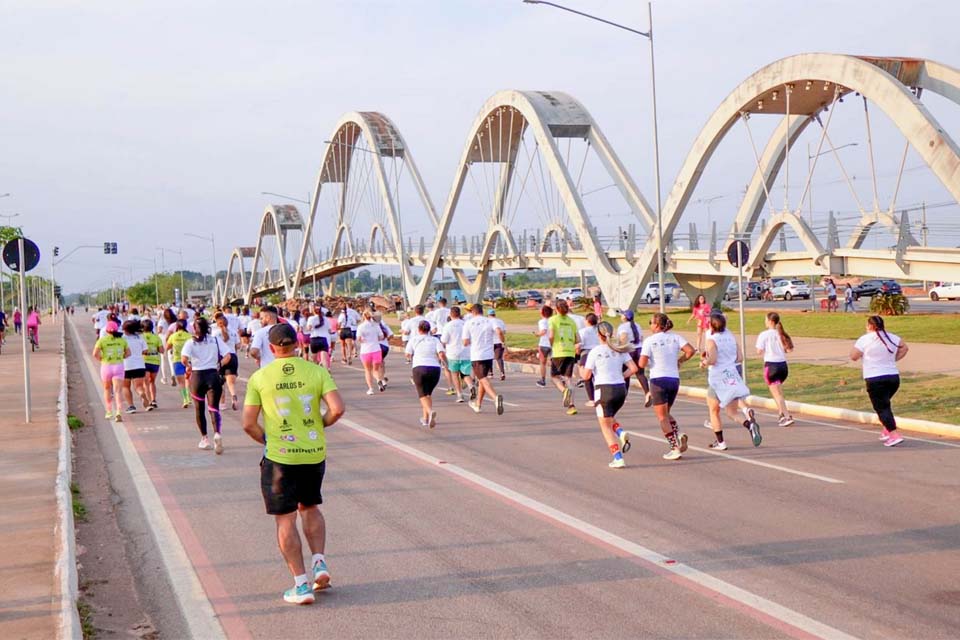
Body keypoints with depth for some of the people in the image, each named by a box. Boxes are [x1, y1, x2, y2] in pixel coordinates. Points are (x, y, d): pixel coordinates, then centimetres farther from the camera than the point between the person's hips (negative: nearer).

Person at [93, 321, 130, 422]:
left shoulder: (102, 340, -4)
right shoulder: (122, 340, 4)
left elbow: (95, 354, -12)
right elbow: (128, 353, 8)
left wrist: (101, 359, 4)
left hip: (106, 366, -1)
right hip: (119, 366, 1)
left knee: (107, 389, 20)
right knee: (117, 391, -5)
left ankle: (108, 411, 25)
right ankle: (118, 412, -23)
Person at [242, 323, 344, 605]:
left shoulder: (260, 377, -6)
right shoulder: (317, 371, -3)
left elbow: (248, 423, -6)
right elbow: (337, 409, -12)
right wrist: (321, 424, 7)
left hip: (279, 457, -3)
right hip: (314, 453, 3)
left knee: (285, 520, 6)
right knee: (310, 507, 25)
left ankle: (301, 585, 5)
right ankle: (319, 563, 13)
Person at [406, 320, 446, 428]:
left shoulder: (413, 340, 8)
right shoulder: (435, 340, 10)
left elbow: (408, 355, 0)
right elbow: (442, 354, -4)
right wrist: (443, 359, 16)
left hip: (419, 368, -2)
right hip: (435, 368, 2)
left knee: (423, 395, 0)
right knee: (428, 393, 21)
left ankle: (430, 411, -29)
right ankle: (426, 418, 20)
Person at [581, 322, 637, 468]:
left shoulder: (595, 352, -7)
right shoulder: (620, 350, 5)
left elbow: (586, 375, -8)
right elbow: (633, 368, -2)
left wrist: (584, 368, 13)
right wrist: (620, 376, 12)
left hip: (603, 389, -5)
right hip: (620, 389, 5)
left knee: (606, 426, 6)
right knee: (610, 418, 28)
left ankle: (618, 458, -3)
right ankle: (621, 433, -3)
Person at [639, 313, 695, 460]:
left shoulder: (650, 341, -7)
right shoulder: (675, 337, 5)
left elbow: (642, 364, -13)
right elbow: (690, 351, -7)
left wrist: (649, 363, 10)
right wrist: (679, 361, 9)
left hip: (658, 380, -5)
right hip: (674, 379, 5)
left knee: (662, 417, 4)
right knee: (666, 413, 22)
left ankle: (675, 448, -2)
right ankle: (679, 435, -3)